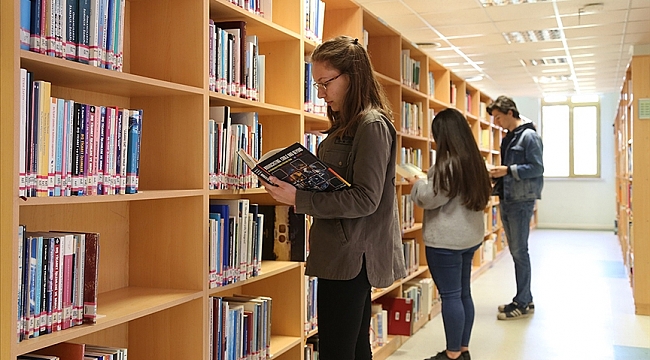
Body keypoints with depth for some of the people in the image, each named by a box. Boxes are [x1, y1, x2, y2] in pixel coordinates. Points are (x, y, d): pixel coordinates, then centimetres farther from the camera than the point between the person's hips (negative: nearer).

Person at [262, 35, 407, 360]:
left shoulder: (372, 125, -14)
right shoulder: (346, 125, 15)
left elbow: (366, 199, -20)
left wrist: (299, 200, -22)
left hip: (350, 258, -10)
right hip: (347, 256, 10)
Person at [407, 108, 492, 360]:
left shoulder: (448, 163, -18)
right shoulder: (474, 160, 10)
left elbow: (430, 198, -14)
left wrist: (416, 183, 5)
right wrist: (425, 182, 19)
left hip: (446, 240, -9)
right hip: (469, 236, 9)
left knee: (450, 296, -2)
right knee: (463, 293, 14)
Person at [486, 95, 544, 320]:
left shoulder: (529, 136, -10)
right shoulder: (508, 138, 17)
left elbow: (537, 168, -16)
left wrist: (508, 170, -21)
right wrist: (497, 174, 6)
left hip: (521, 200, -9)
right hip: (506, 199, 9)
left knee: (519, 251, -5)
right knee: (515, 250, 13)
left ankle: (523, 304, 4)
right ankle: (524, 299, 22)